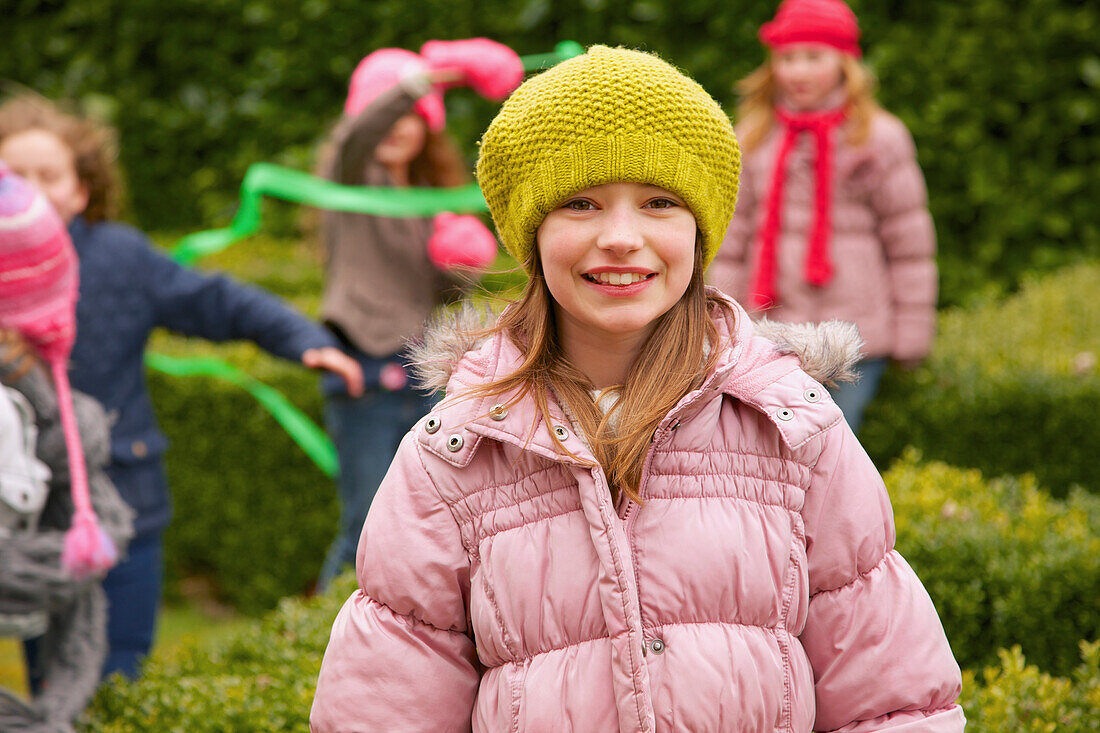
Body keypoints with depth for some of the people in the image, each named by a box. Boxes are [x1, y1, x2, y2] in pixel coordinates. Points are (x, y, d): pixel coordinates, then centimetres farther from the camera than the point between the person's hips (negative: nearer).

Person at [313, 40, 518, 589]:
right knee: (367, 528, -9)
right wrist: (429, 75, -40)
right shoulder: (350, 173, -3)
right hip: (365, 370, -7)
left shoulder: (431, 193, 16)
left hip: (420, 375, 7)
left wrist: (465, 264, -5)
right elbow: (357, 135, -28)